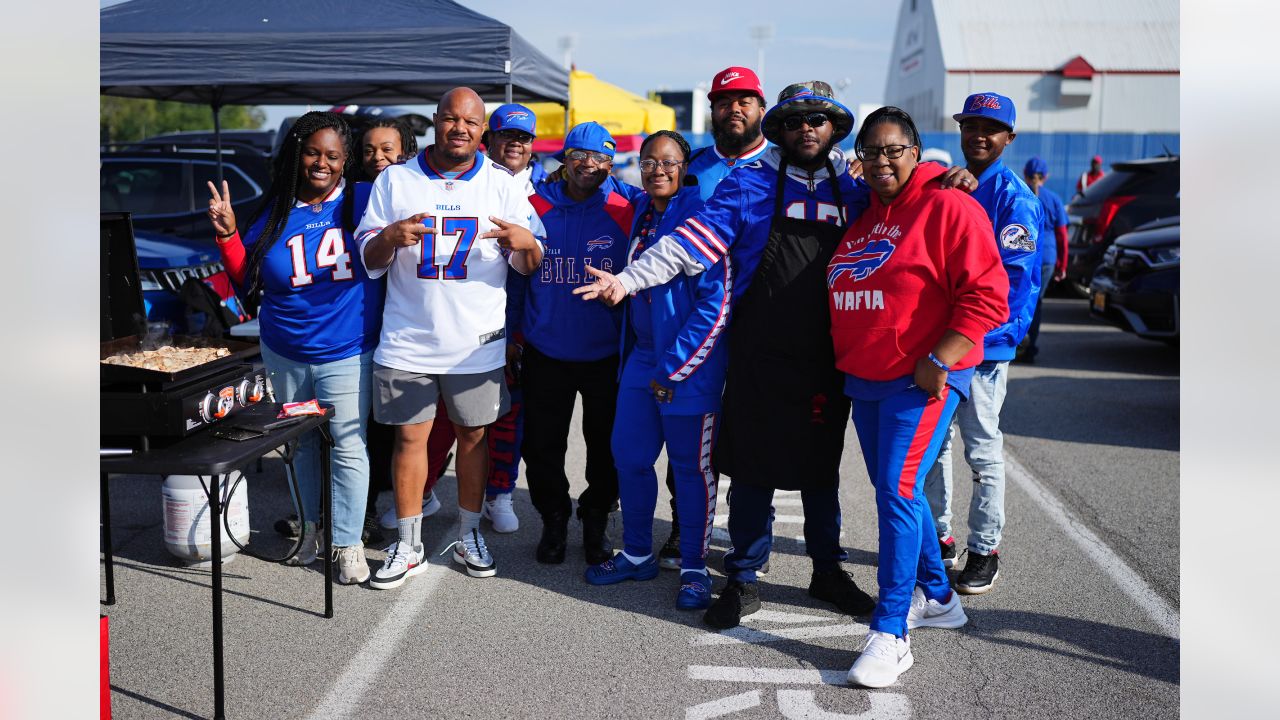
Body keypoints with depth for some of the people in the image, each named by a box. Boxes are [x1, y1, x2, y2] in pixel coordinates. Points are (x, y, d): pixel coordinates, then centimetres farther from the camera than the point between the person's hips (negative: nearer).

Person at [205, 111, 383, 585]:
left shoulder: (361, 203, -4)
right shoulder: (276, 211, 2)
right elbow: (247, 280, 7)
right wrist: (227, 235, -7)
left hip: (346, 354, -3)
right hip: (284, 353, 4)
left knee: (348, 446, -2)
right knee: (301, 443, 16)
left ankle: (348, 542, 9)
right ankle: (312, 526, 33)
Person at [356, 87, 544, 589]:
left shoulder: (503, 185, 3)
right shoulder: (395, 181, 3)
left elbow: (530, 266, 3)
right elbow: (369, 261, 3)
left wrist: (526, 243, -20)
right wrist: (389, 237, -18)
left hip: (477, 343, 0)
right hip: (407, 341, 0)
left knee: (473, 435, 10)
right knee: (409, 436, 5)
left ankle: (469, 537, 26)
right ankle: (408, 546, 18)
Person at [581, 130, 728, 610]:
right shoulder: (641, 211, 8)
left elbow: (716, 304, -18)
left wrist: (674, 368, -15)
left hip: (689, 365, -7)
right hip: (642, 357, 7)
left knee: (691, 466, 5)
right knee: (629, 456, 12)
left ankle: (694, 568, 19)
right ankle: (637, 554, 29)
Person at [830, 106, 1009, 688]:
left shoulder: (947, 207, -9)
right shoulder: (861, 214, 14)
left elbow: (987, 295, -16)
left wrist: (939, 360, -21)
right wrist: (838, 362, 18)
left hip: (922, 380, -8)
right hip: (863, 379, 8)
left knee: (896, 492, -14)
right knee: (896, 491, 15)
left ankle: (890, 634, -9)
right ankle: (937, 597, 33)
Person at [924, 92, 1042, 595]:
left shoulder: (1014, 198, -8)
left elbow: (1018, 278, -14)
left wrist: (1001, 332, -23)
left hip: (983, 345, -7)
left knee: (982, 449, 2)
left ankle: (985, 552, 15)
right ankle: (938, 539, 28)